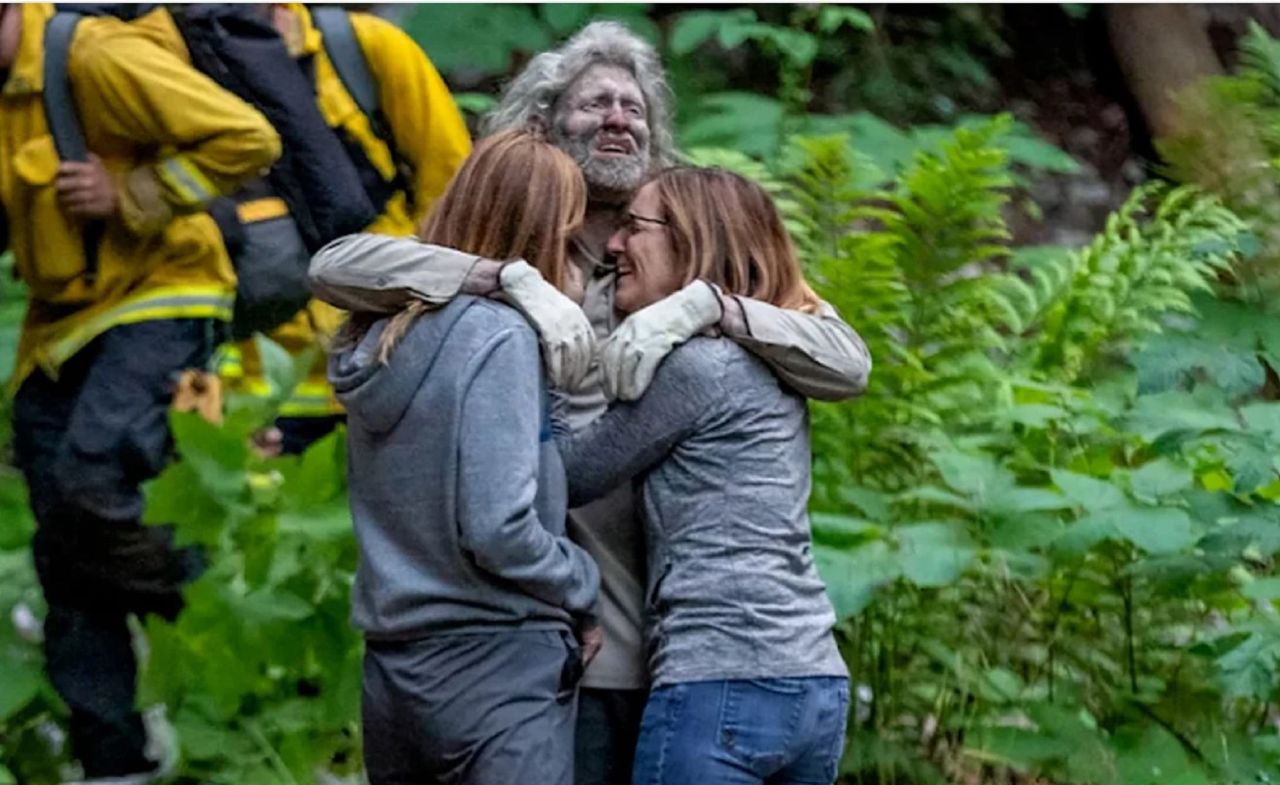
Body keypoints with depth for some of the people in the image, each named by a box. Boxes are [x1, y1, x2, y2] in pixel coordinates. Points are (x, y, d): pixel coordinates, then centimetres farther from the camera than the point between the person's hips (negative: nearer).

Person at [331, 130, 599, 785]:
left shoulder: (381, 333, 8)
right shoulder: (498, 337, -14)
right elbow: (497, 530, -19)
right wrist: (584, 585, -3)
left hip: (389, 668, 8)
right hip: (494, 663, -8)